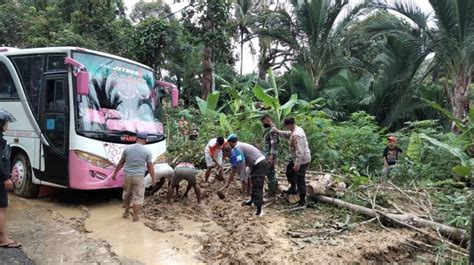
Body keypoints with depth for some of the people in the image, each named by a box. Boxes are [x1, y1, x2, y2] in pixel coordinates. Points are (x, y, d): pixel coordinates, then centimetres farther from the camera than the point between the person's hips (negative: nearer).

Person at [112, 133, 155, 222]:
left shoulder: (127, 149, -1)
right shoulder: (147, 152, -8)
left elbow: (120, 163, 6)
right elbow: (150, 167, -5)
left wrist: (115, 173, 17)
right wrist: (154, 179, 5)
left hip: (127, 175, 3)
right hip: (139, 177, -3)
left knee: (127, 194, 24)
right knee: (138, 197, 9)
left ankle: (126, 212, 33)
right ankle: (135, 216, 14)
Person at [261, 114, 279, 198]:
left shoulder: (272, 131, -19)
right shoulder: (268, 129, 12)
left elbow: (274, 145, -24)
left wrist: (271, 157, -26)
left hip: (269, 155, -10)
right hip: (267, 154, 10)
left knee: (270, 174, -4)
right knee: (272, 173, 18)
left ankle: (271, 194, 4)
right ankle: (275, 189, 30)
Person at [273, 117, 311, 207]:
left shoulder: (296, 135, -29)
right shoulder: (297, 129, 3)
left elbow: (299, 151, -31)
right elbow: (287, 134, 22)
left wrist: (297, 164, -28)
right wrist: (278, 131, 14)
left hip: (302, 160, -11)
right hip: (299, 158, 11)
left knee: (300, 179, -1)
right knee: (289, 170, 26)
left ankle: (302, 200, 13)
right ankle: (293, 189, 39)